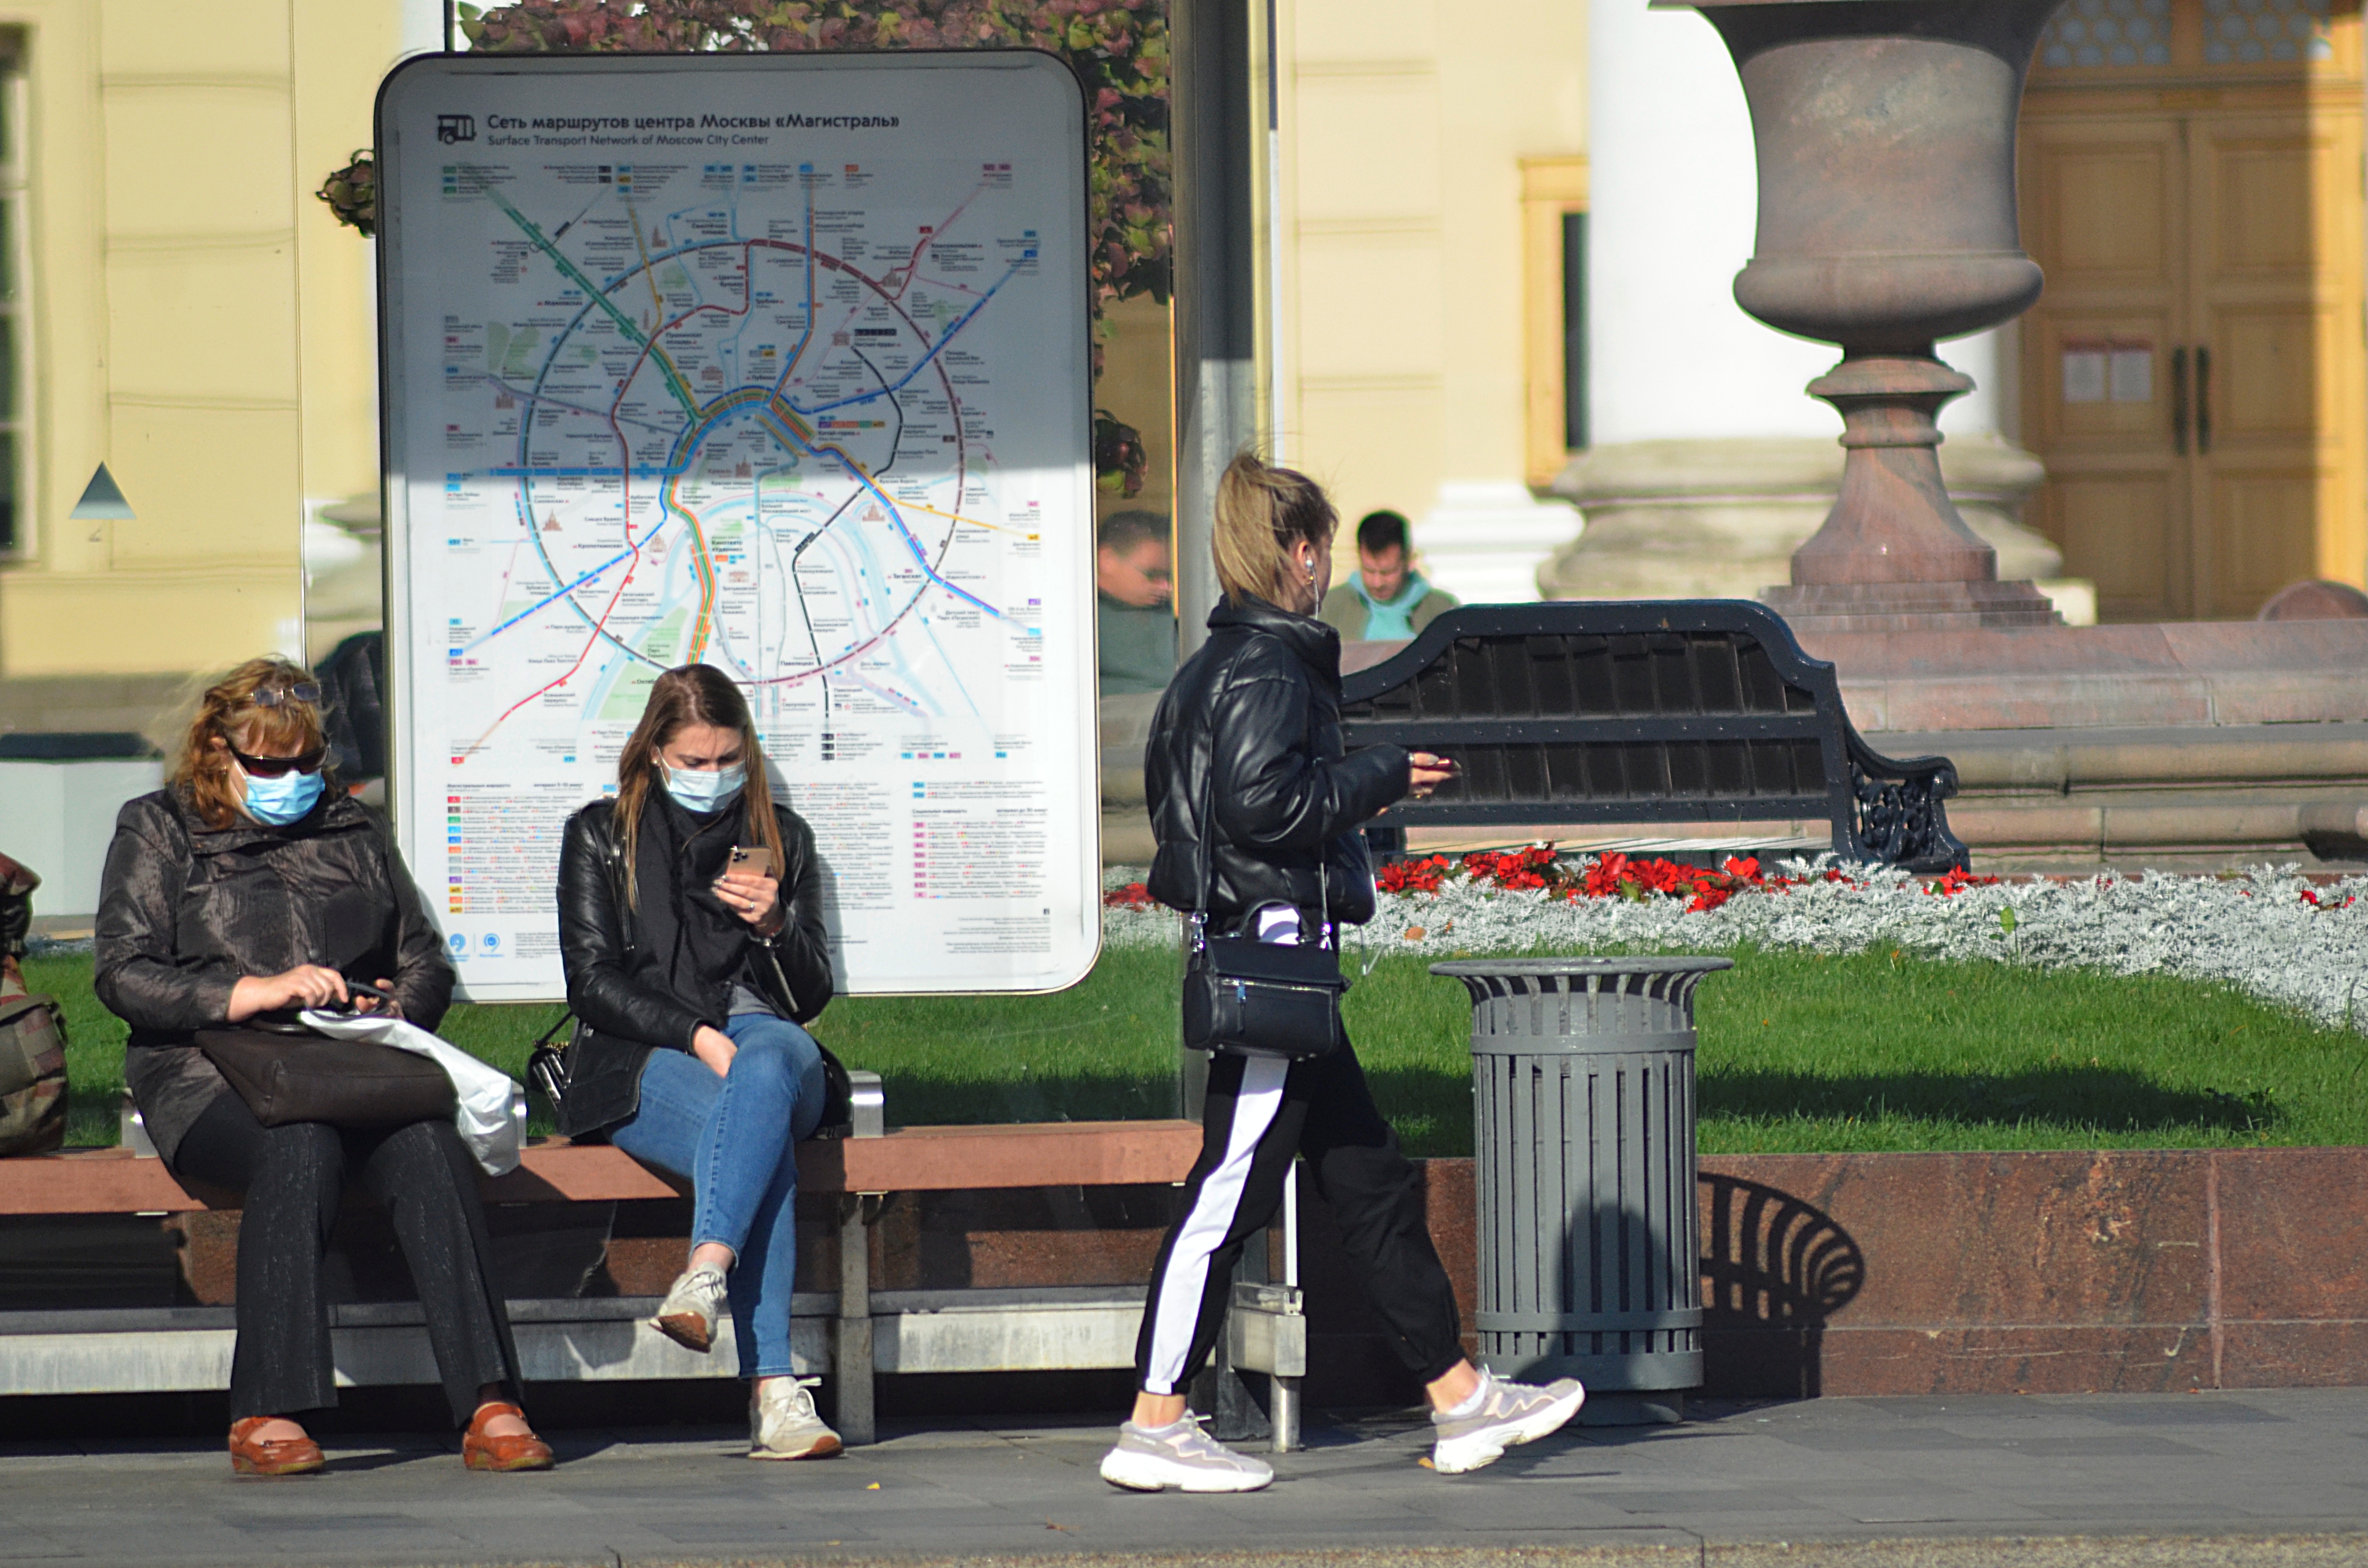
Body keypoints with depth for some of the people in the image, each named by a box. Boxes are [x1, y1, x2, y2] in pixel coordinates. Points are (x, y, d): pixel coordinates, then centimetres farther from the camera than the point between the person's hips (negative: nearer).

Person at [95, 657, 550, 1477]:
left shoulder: (352, 829, 24)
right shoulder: (158, 832, 12)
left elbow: (424, 961, 23)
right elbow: (122, 975, -1)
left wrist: (394, 1013, -1)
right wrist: (258, 992, -13)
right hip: (210, 1082, -3)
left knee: (428, 1146, -32)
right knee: (301, 1144, -38)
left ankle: (489, 1408, -40)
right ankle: (266, 1415, -38)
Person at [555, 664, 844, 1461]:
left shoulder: (782, 836, 19)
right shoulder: (601, 836, 13)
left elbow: (810, 996, 16)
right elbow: (593, 982, 2)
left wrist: (774, 925, -7)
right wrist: (697, 1035, -14)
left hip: (765, 1043, 2)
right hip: (646, 1060, -2)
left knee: (768, 1064, -40)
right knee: (761, 1143, -37)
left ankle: (706, 1274, -58)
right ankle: (772, 1390, -49)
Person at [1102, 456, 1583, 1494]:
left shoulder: (1215, 665, 16)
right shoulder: (1269, 667, -14)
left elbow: (1174, 789, 18)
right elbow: (1261, 804, -23)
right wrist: (1381, 781, -10)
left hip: (1257, 954, 11)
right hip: (1270, 946, -11)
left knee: (1371, 1181, 12)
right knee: (1230, 1187, -7)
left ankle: (1461, 1401, 16)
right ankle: (1154, 1430, -5)